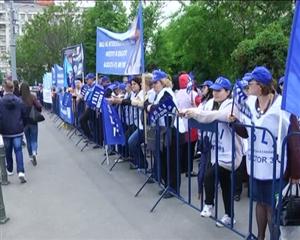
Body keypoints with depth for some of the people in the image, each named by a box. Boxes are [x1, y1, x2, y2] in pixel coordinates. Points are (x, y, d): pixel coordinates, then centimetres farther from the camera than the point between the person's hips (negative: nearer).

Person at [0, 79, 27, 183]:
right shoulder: (19, 101, -3)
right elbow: (24, 115, 3)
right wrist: (22, 126, 17)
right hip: (18, 131, 1)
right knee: (18, 150, 0)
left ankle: (10, 170, 30)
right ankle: (21, 172, -13)